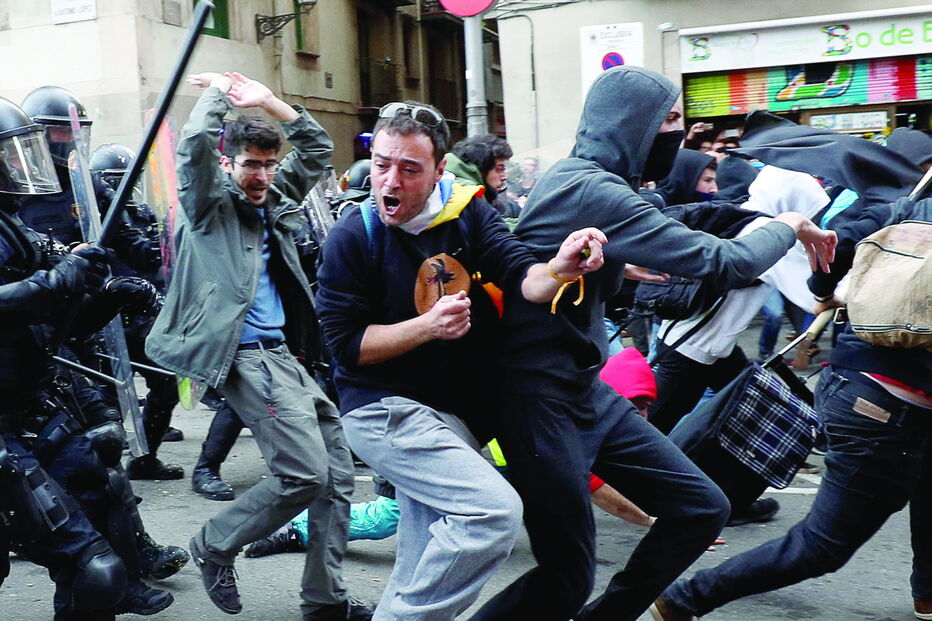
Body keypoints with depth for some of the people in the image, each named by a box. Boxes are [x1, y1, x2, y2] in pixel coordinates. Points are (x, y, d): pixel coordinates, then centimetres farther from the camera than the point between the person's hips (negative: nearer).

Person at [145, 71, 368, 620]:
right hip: (248, 354, -8)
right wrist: (217, 93, 1)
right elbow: (196, 142, -17)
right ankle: (216, 545, 8)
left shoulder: (276, 200, 19)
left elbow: (318, 147, 24)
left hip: (285, 354, 8)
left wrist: (268, 101, 16)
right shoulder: (211, 203, 1)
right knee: (304, 474, -16)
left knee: (338, 472, 3)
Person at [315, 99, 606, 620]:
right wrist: (428, 326, -27)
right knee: (496, 511, -21)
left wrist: (558, 268, -35)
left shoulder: (468, 212, -2)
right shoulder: (354, 236, -12)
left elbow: (520, 275, -13)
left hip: (458, 413, 6)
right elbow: (346, 343, -14)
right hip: (387, 411, -5)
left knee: (427, 559, 16)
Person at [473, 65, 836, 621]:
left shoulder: (570, 177, 10)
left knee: (703, 510, 10)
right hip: (545, 402, -10)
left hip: (589, 389, 10)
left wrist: (615, 268, 27)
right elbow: (726, 262, -20)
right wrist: (788, 226, -2)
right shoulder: (596, 191, -20)